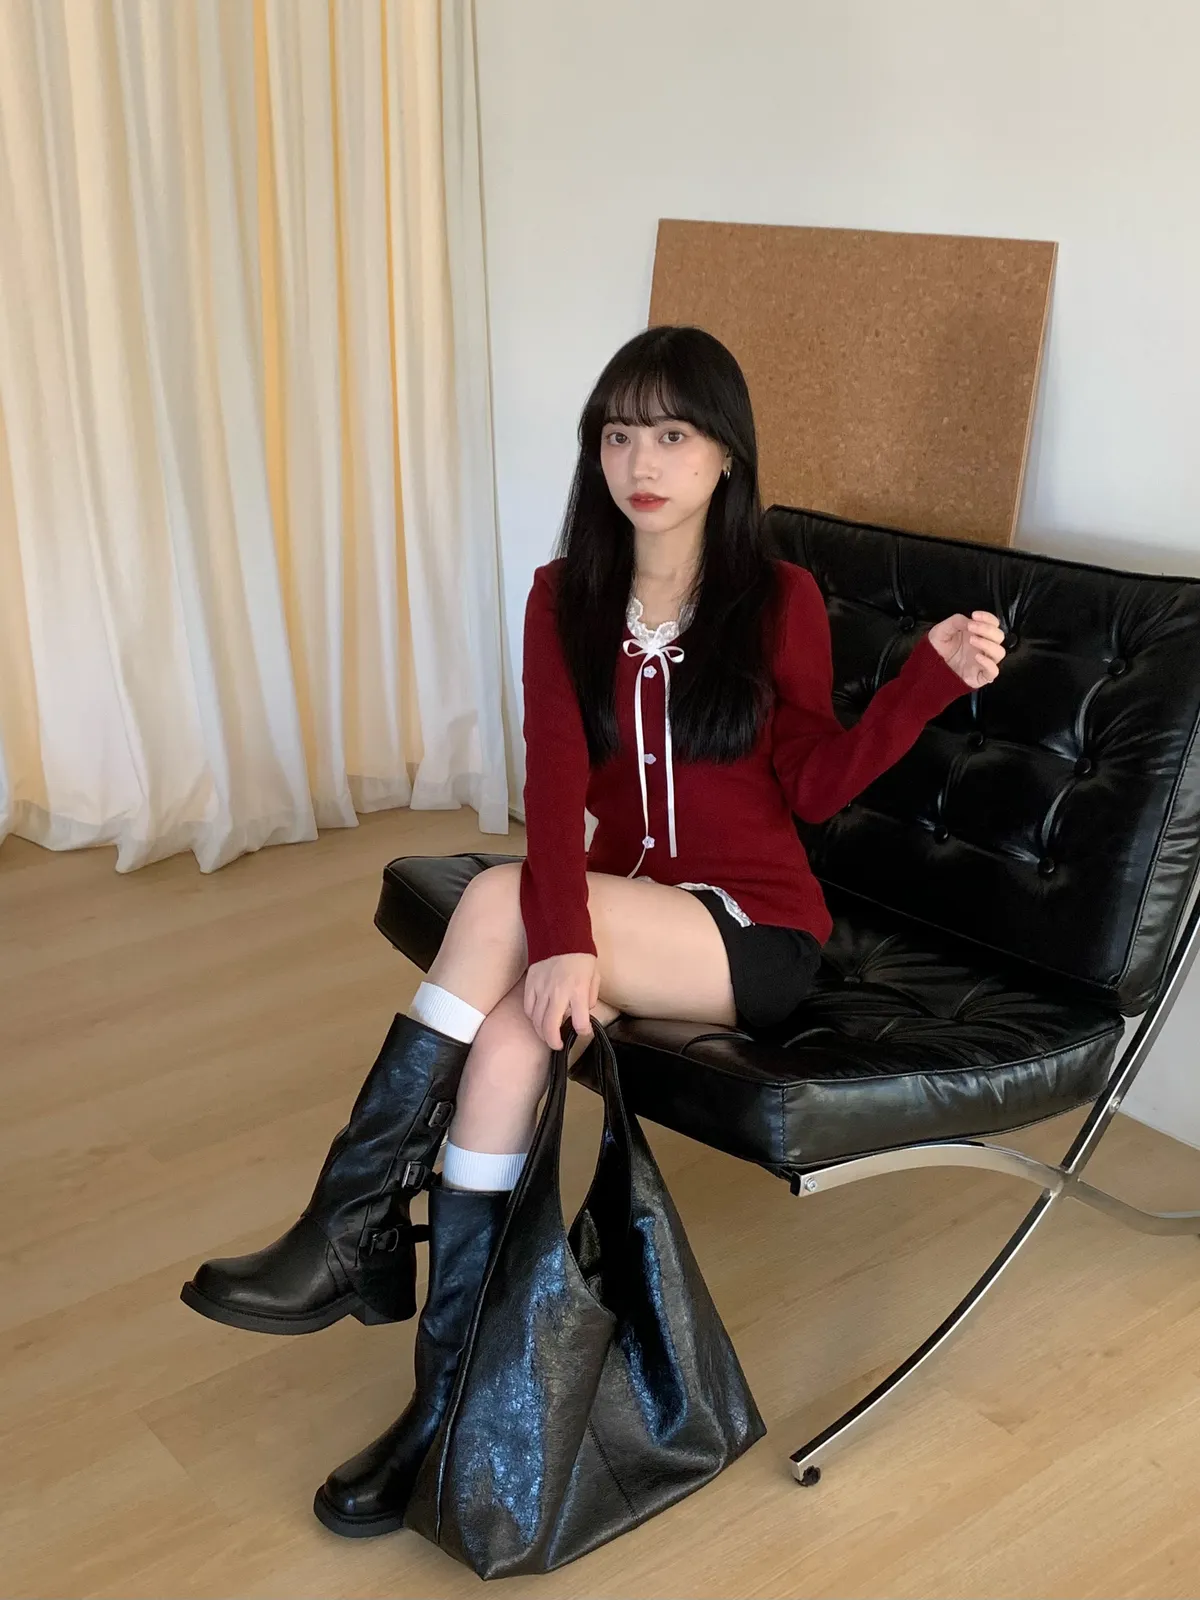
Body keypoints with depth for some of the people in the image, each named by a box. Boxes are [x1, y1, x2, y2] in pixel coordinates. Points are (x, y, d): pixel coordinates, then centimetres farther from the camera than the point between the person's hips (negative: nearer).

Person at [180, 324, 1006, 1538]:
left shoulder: (779, 602, -5)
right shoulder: (567, 597, 1)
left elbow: (814, 785, -1)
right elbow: (556, 782, -12)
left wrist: (933, 672, -15)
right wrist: (562, 941, -29)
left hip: (754, 937, -3)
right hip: (623, 915, 3)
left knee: (494, 903, -29)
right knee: (513, 1028, -31)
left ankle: (352, 1231, -18)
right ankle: (447, 1403, -22)